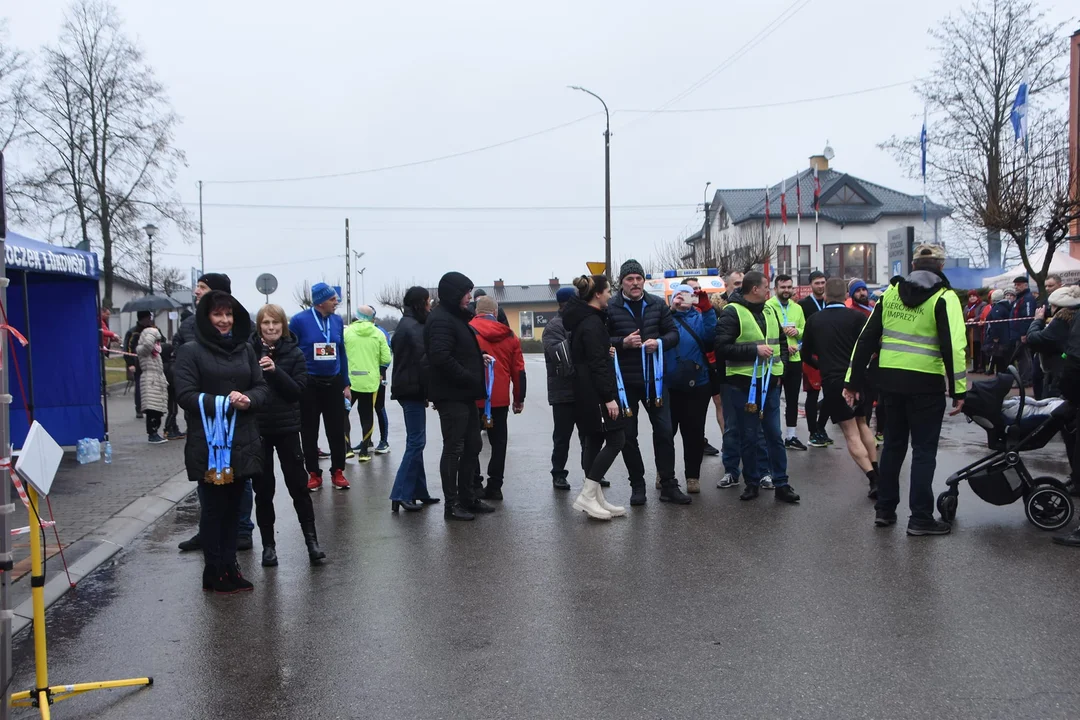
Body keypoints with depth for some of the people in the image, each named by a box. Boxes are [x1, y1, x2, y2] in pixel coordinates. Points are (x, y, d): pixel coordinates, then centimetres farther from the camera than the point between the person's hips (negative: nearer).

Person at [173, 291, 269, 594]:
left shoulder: (245, 349, 10)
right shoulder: (190, 351, -4)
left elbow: (262, 387, 8)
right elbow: (185, 394, -11)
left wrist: (248, 399, -14)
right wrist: (225, 402, -21)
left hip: (242, 441, 4)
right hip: (208, 443, -4)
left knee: (234, 506, 12)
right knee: (213, 508, 3)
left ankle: (230, 566, 22)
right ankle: (215, 573, 14)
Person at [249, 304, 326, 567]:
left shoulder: (294, 353, -2)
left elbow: (298, 390, -10)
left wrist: (275, 371, -21)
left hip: (287, 428, 0)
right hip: (256, 428, 1)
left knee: (298, 484, 2)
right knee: (263, 488, 8)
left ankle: (311, 540, 11)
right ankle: (268, 544, 19)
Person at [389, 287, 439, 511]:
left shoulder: (408, 325, 17)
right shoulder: (413, 328, -14)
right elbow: (423, 361, -18)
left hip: (408, 389, 10)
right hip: (413, 391, -10)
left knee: (416, 442, 13)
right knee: (416, 442, -7)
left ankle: (419, 492, 19)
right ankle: (401, 494, -5)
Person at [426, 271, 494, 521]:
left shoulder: (456, 317, 18)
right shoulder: (441, 320, -15)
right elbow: (441, 357, -26)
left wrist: (479, 357, 7)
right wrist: (470, 378, -19)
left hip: (465, 395, 10)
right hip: (451, 396, -10)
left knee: (472, 445, 14)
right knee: (454, 448, -3)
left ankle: (466, 497, 24)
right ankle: (452, 504, 6)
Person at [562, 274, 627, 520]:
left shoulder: (582, 318, 14)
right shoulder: (592, 323, -16)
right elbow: (598, 364, -21)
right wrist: (609, 397, -21)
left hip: (585, 392, 10)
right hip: (595, 392, -10)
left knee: (594, 441, 11)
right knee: (616, 439, -6)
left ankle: (597, 499, 16)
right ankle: (587, 496, -6)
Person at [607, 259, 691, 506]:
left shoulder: (657, 304, 5)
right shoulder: (610, 308, -5)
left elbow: (673, 333, 7)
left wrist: (659, 342, -12)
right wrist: (623, 342, -20)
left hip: (653, 377, 2)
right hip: (624, 381, -2)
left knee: (664, 430, 3)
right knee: (628, 434, 6)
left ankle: (668, 485, 14)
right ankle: (637, 485, 19)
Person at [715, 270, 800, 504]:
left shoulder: (770, 311, 13)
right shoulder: (732, 312, -9)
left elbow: (781, 343, 24)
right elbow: (722, 348, -19)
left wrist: (779, 367, 9)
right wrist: (754, 349, -20)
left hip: (770, 383, 6)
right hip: (743, 385, -5)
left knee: (774, 434, 9)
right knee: (748, 437, 5)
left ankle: (781, 484, 16)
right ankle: (752, 482, 19)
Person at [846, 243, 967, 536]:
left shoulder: (891, 293, 8)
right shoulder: (944, 298, -5)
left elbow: (866, 339, 7)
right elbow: (953, 347, -14)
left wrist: (853, 382, 11)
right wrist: (958, 390, -8)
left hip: (890, 380, 4)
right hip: (925, 384, -4)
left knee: (893, 445, 17)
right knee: (924, 450, 6)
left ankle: (884, 509, 23)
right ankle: (920, 518, 9)